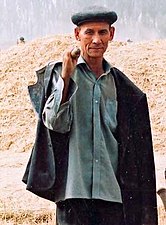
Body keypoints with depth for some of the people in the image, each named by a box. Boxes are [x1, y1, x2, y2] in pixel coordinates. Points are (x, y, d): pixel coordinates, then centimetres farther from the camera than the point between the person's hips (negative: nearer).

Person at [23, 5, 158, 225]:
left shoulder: (120, 84, 13)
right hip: (73, 187, -3)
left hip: (112, 188, 3)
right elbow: (55, 123, -8)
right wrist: (66, 77, -16)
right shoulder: (59, 73, 3)